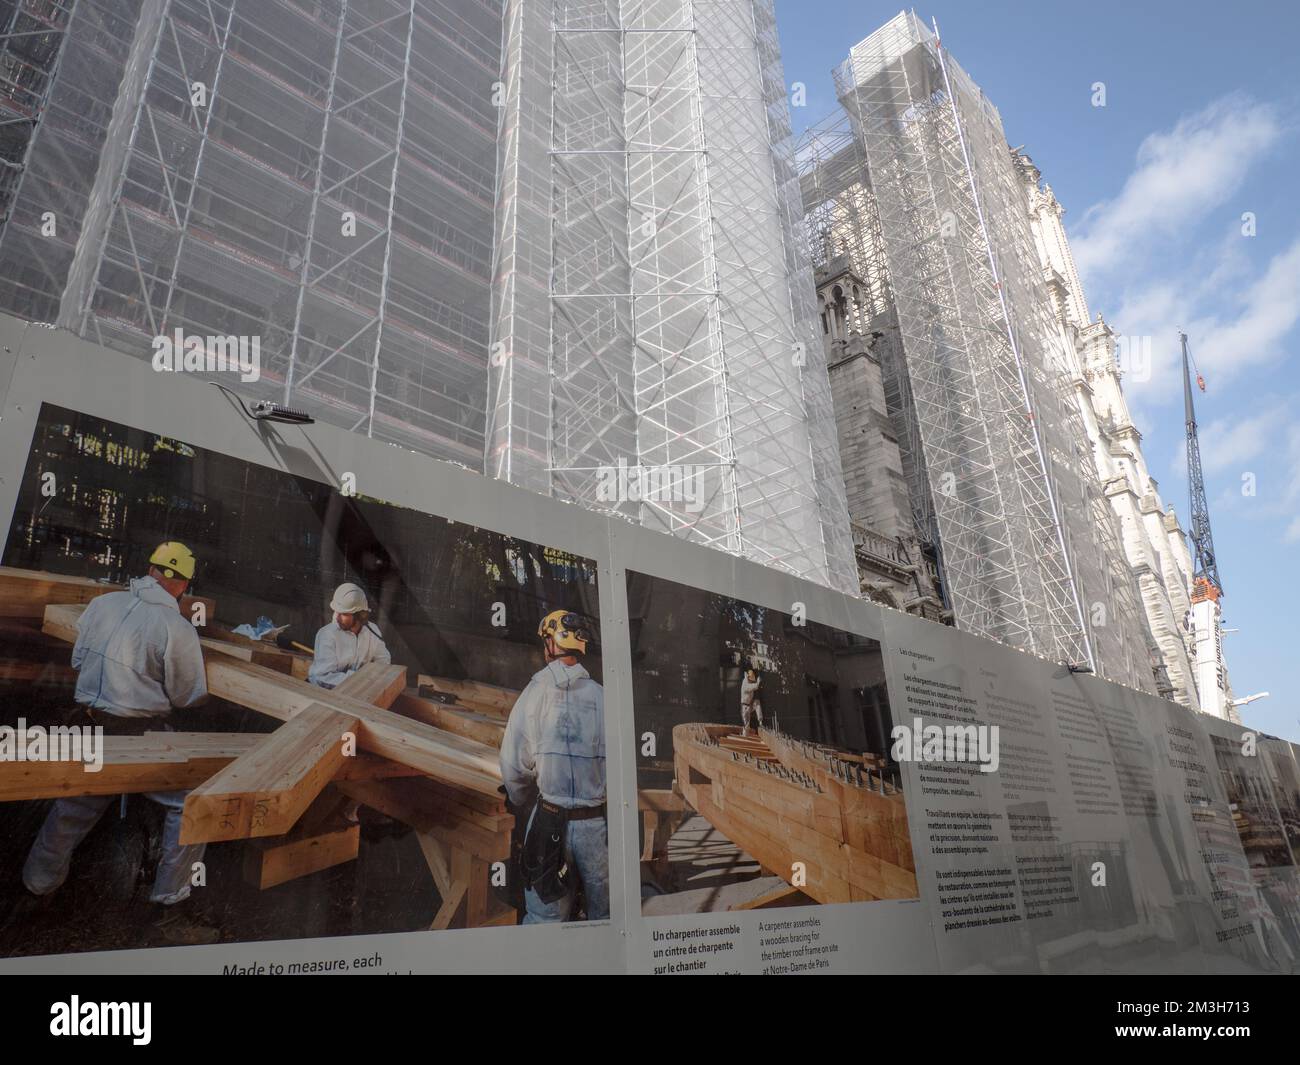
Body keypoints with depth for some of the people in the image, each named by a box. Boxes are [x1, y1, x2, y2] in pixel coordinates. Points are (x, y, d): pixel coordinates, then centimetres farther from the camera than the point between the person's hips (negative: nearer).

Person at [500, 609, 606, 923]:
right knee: (604, 917, 16)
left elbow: (513, 767, -3)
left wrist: (527, 814, 14)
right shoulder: (602, 697, -4)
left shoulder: (534, 692, -5)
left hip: (549, 822, -1)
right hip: (597, 823, 1)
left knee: (544, 918, 11)